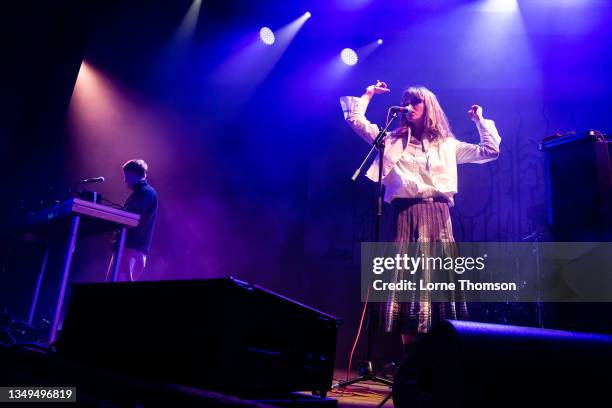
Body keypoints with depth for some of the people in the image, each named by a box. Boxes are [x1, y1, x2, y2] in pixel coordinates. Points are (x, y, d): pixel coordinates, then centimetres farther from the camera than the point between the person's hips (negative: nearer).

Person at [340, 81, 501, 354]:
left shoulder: (447, 145, 19)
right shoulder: (392, 140, 18)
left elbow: (490, 151, 18)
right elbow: (355, 119, 14)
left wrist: (479, 121, 21)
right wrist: (368, 94, 22)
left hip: (436, 216, 1)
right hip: (405, 215, 0)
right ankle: (411, 359, -4)